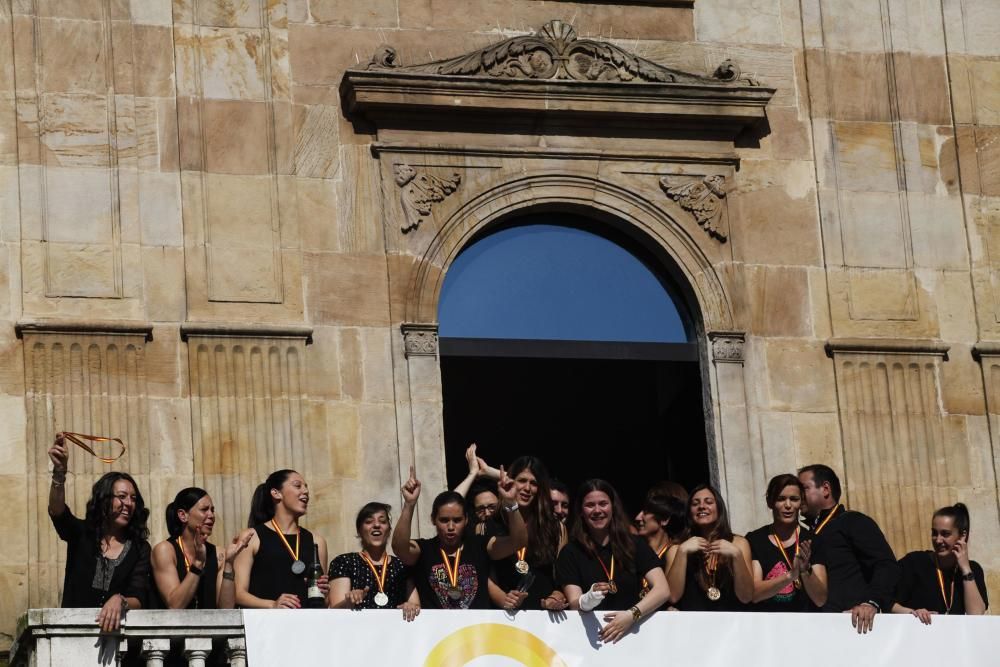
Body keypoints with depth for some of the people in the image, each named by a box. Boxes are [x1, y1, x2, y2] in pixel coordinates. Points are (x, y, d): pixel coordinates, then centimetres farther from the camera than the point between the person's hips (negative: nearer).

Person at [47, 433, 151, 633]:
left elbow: (139, 599, -4)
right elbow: (57, 512, -12)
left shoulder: (140, 548, 7)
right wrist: (59, 472, -28)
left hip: (115, 630, 0)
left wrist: (120, 601, -27)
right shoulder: (81, 534, 8)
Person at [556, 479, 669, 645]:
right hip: (591, 636, 0)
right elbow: (574, 604, -4)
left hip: (633, 632, 0)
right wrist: (588, 600, -26)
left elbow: (663, 590, -3)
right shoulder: (570, 553, 6)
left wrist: (632, 614, -18)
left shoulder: (635, 544, 7)